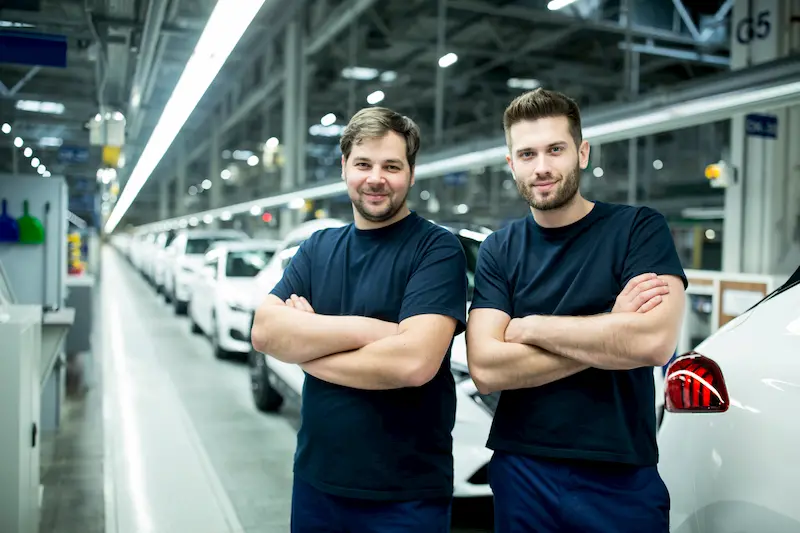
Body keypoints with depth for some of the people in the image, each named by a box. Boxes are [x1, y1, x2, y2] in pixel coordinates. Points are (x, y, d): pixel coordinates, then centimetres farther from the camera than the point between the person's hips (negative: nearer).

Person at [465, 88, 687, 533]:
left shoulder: (639, 229, -5)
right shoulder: (499, 251, 1)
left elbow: (655, 341, -22)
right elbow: (486, 369, -11)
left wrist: (529, 327, -12)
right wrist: (610, 329, -16)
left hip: (622, 478, -2)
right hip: (520, 472, 2)